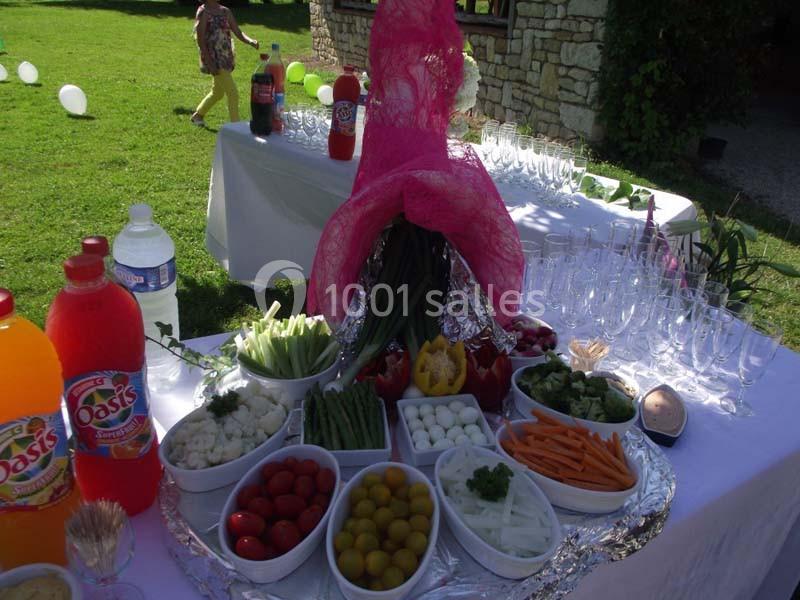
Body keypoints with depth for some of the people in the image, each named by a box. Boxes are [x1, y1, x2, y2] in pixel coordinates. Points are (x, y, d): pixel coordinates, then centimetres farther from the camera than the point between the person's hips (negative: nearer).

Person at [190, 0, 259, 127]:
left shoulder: (225, 11, 11)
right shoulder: (203, 12, -9)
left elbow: (238, 33, 5)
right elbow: (200, 40, -13)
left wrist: (251, 41, -16)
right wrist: (210, 63, -20)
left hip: (227, 59, 8)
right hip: (214, 60, -8)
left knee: (217, 93, 21)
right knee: (233, 93, -11)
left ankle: (197, 115, 40)